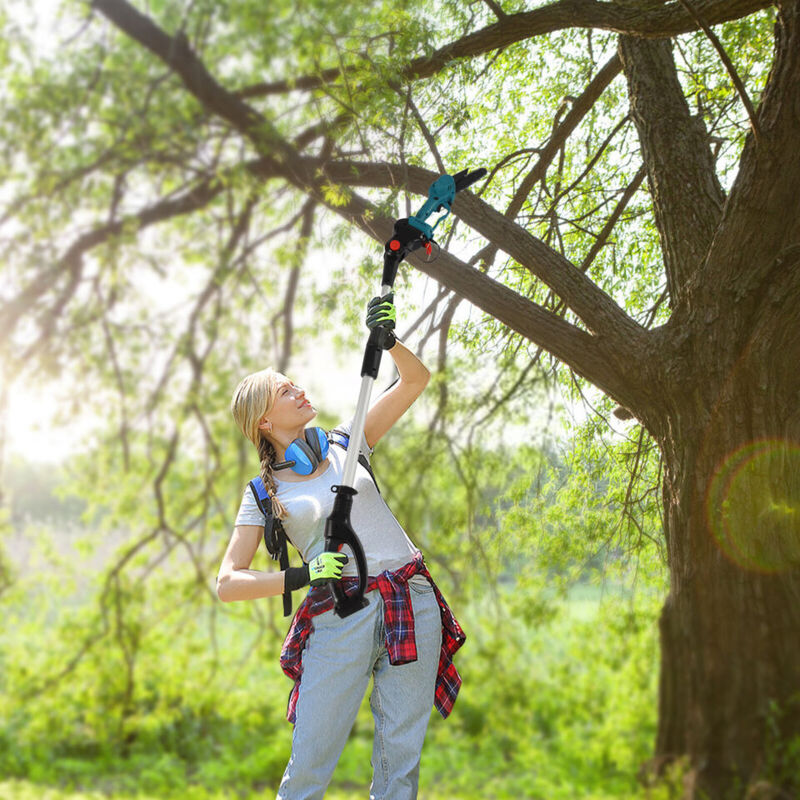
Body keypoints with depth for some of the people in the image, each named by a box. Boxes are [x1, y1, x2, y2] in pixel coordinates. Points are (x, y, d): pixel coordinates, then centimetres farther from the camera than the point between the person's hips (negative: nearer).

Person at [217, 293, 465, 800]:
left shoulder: (346, 445, 14)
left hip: (412, 606, 3)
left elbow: (416, 380, 13)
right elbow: (228, 583, 0)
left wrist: (388, 339, -5)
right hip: (339, 620, -2)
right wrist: (300, 577, -13)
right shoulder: (263, 494, 6)